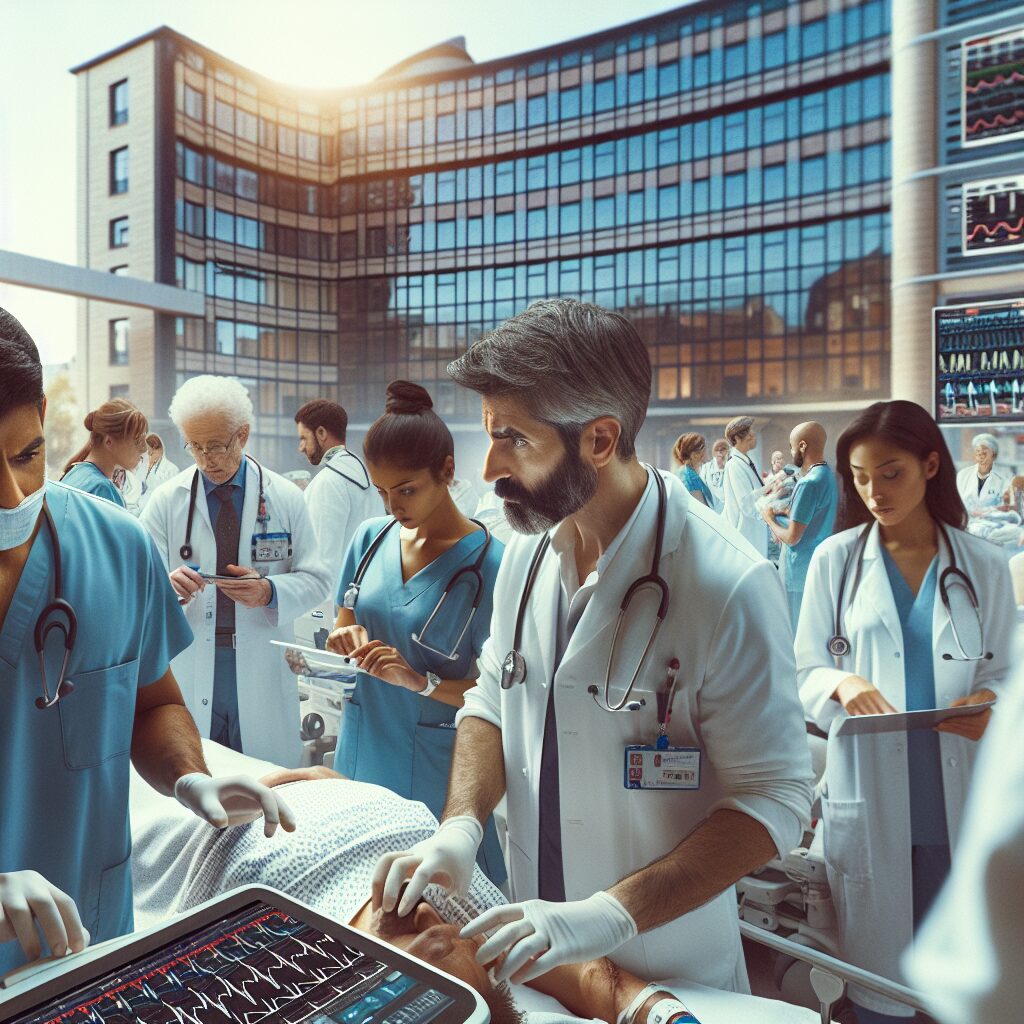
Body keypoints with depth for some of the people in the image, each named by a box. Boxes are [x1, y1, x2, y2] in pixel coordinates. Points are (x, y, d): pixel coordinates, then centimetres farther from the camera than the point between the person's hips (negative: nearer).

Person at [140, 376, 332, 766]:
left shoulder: (286, 499, 2)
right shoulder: (166, 499, 3)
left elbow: (316, 580, 2)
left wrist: (269, 591, -17)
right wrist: (167, 585, -21)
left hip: (263, 677, 0)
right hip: (189, 671, 1)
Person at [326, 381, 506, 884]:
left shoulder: (489, 564, -16)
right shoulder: (370, 538, 1)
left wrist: (421, 681, -26)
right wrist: (344, 639, -10)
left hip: (436, 768, -5)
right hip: (362, 753, 5)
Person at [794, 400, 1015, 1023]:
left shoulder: (985, 567, 4)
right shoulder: (835, 559, 0)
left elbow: (1002, 673, 6)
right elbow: (807, 671, 0)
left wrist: (990, 705, -15)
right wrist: (842, 683, -20)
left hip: (958, 791, 1)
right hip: (868, 791, -1)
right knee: (876, 968, 9)